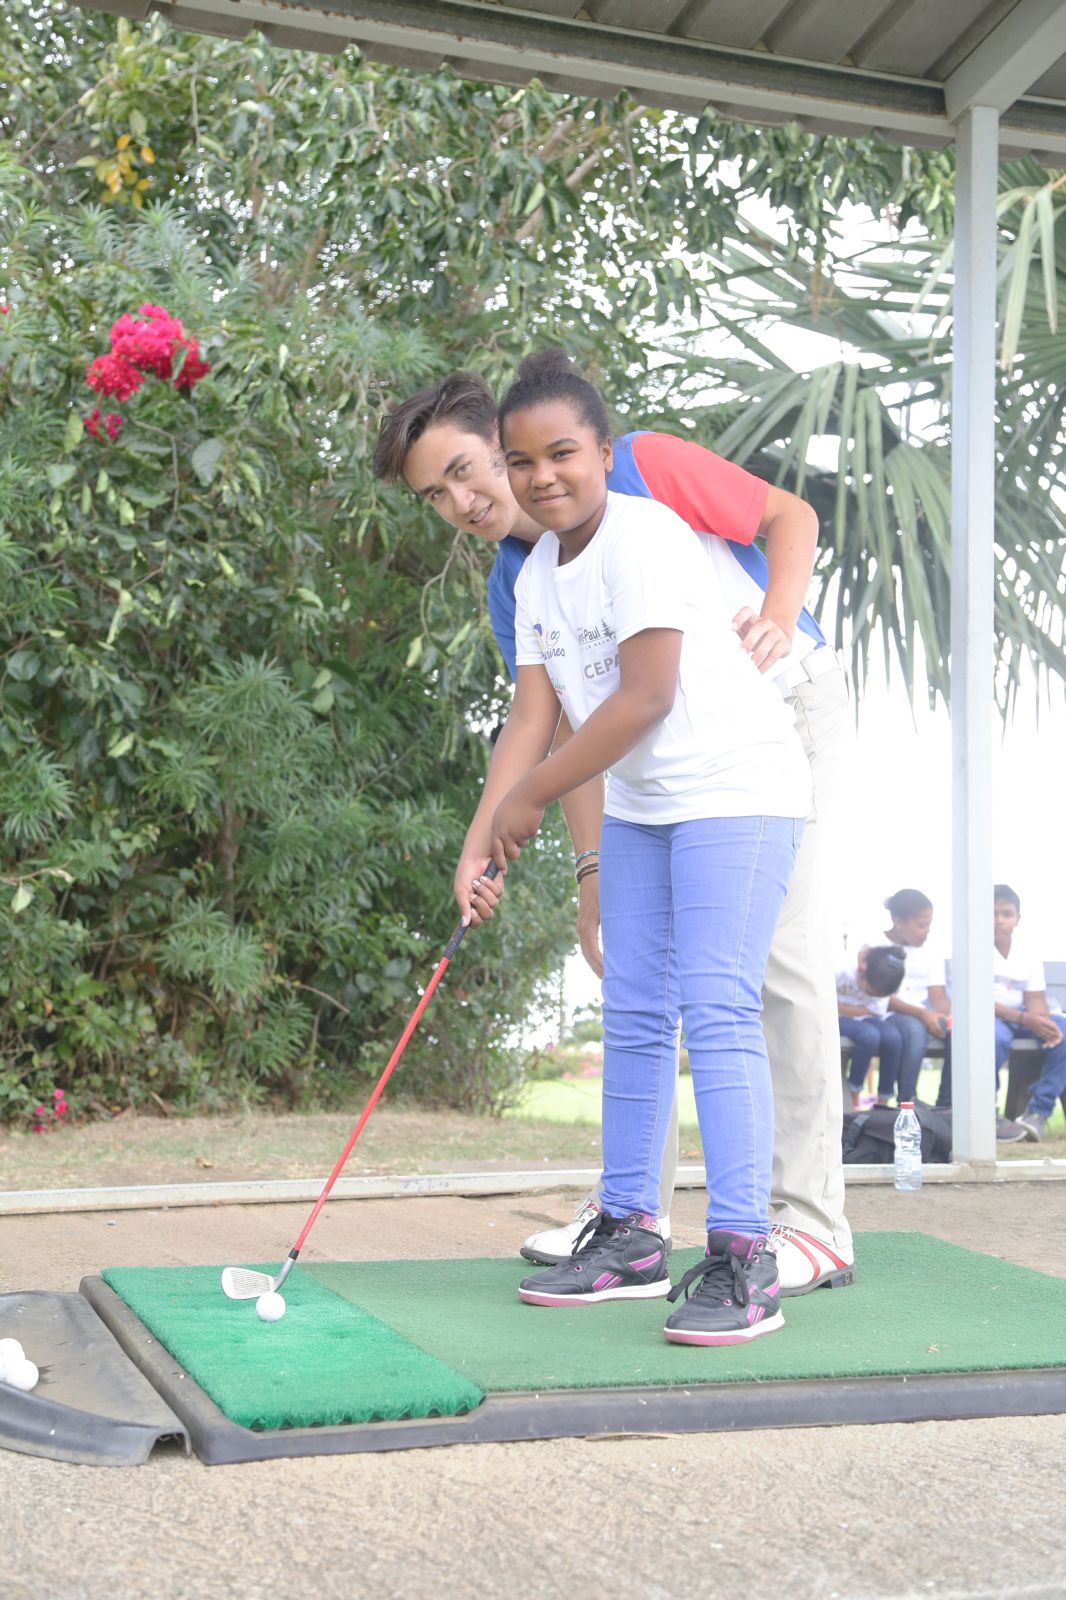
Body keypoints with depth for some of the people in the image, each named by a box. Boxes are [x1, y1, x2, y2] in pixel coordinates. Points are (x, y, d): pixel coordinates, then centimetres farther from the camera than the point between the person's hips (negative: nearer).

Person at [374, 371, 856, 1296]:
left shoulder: (643, 468, -14)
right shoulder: (515, 594, -1)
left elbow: (791, 516, -6)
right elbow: (572, 733, -2)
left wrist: (777, 619, -24)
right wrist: (595, 862, -12)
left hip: (791, 703, -6)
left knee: (783, 949, -12)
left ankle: (812, 1224, -6)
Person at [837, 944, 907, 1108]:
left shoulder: (881, 980, -14)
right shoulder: (840, 967, -26)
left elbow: (876, 1012, -12)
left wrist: (839, 1006, -18)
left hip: (863, 1016, 5)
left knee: (893, 1038, -25)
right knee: (870, 1035, -33)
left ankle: (883, 1101, -13)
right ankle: (853, 1098, -17)